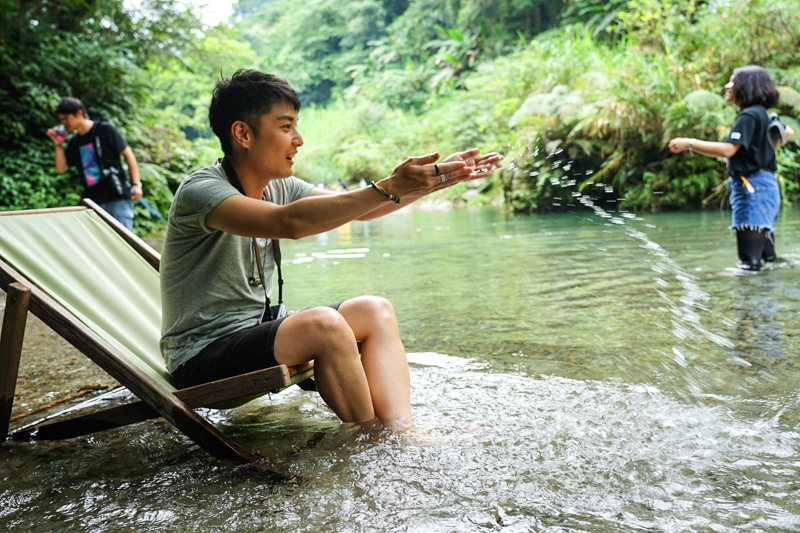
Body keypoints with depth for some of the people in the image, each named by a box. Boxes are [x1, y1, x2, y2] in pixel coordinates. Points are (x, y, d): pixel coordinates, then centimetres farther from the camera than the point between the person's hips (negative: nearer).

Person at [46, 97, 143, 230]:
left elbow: (127, 154, -2)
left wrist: (136, 184, -9)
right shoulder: (74, 143, 15)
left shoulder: (104, 129, -1)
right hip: (92, 201, 5)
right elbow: (61, 168, 15)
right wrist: (59, 144, 3)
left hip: (118, 197, -5)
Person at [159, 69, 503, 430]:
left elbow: (359, 207, 3)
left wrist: (439, 178, -7)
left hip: (256, 333, 8)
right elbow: (290, 222, -35)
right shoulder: (199, 191, -19)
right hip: (202, 362, -8)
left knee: (373, 311, -7)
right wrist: (390, 188, -38)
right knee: (323, 325, -30)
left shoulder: (278, 186, 5)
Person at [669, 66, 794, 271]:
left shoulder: (749, 116, -14)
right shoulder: (762, 114, 17)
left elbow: (727, 149, -23)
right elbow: (787, 132, 33)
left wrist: (689, 143, -18)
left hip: (753, 186, -10)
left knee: (749, 258, -13)